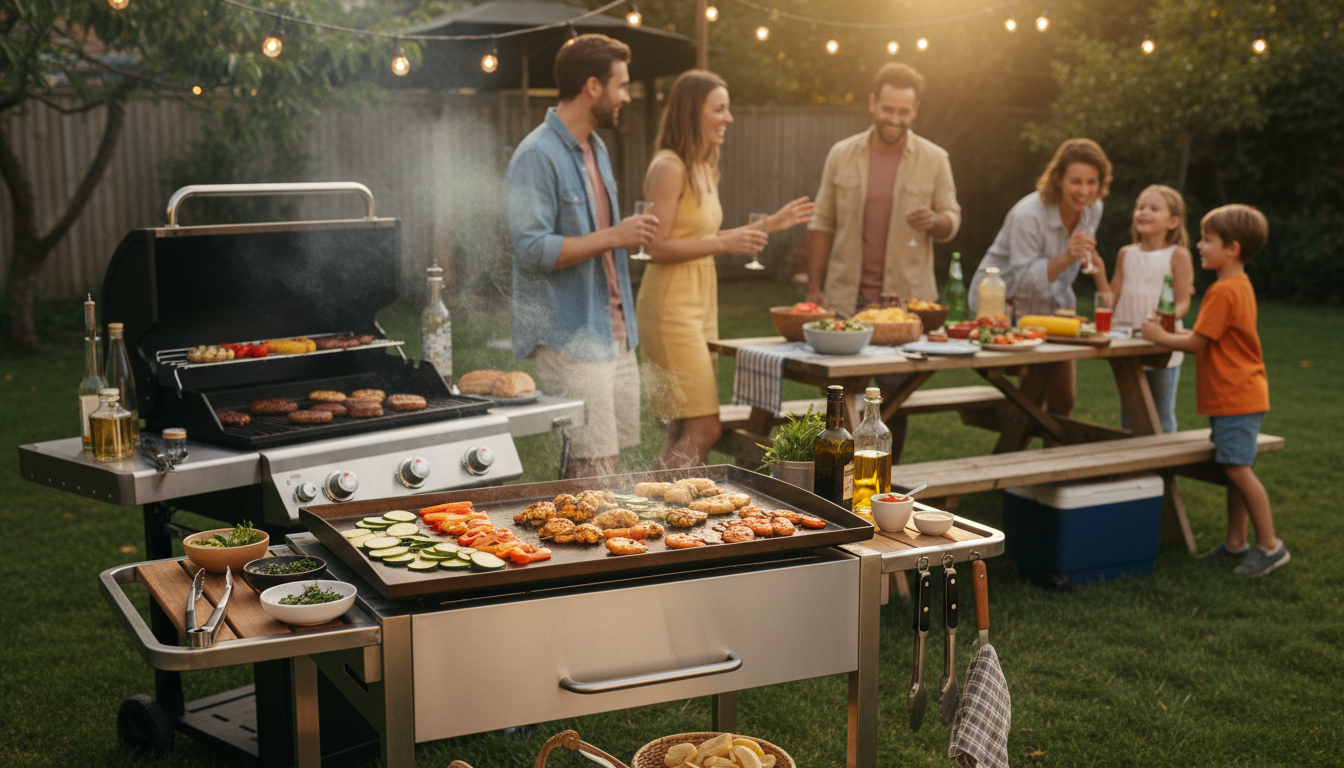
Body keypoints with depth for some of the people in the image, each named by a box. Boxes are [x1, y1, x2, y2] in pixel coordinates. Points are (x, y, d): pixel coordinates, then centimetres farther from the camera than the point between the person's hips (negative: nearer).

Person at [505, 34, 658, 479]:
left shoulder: (596, 147, 16)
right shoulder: (538, 156, -14)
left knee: (611, 465, 10)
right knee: (594, 473, -8)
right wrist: (613, 237, -19)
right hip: (569, 337, -9)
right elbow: (532, 250, -21)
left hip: (613, 331, 9)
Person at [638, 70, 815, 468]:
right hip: (672, 304, -10)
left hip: (702, 301, 10)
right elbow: (656, 246, -19)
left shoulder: (705, 168, 15)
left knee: (686, 430, 11)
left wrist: (769, 224, 19)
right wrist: (724, 243, -21)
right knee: (705, 429, -12)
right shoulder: (669, 167, -14)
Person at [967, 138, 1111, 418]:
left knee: (1063, 400, 8)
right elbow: (1024, 280, -30)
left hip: (1048, 304, 7)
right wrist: (1066, 259, -40)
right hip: (1002, 300, -7)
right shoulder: (1028, 216, -28)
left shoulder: (1093, 209, -5)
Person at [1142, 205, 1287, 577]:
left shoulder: (1224, 291, -17)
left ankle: (1270, 545, -4)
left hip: (1236, 399, -10)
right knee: (1234, 469, 13)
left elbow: (1197, 343, -15)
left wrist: (1160, 336, -2)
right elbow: (1210, 339, 19)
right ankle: (1235, 543, 19)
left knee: (1238, 469, -9)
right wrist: (1171, 331, 14)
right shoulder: (1240, 286, 15)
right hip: (1236, 396, 10)